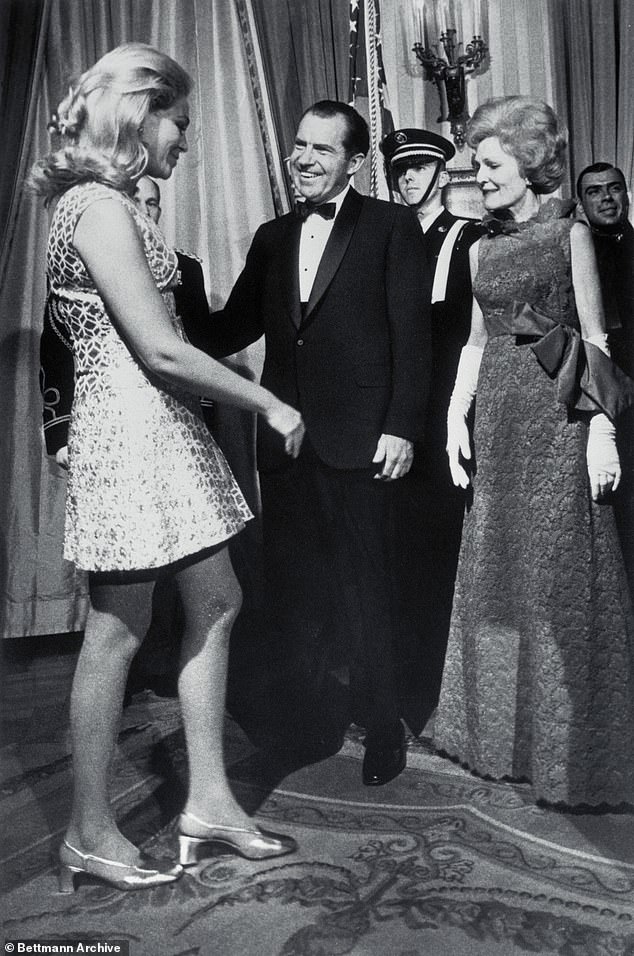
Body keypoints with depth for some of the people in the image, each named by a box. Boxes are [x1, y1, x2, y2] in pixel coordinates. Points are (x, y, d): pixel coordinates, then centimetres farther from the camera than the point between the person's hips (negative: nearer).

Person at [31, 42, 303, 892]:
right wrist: (270, 405, -11)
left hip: (162, 431, 10)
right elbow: (160, 350, -20)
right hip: (128, 432, -10)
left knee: (216, 602, 11)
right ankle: (90, 833, 20)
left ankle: (209, 800, 23)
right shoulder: (101, 207, -13)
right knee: (117, 631, 1)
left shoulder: (110, 205, 17)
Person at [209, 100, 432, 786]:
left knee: (365, 594, 4)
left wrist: (401, 427, -11)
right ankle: (307, 727, 24)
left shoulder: (391, 226, 1)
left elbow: (411, 334, -4)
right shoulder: (272, 237, 16)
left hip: (357, 440, -5)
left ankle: (380, 730, 21)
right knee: (294, 594, 9)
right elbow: (235, 327, 14)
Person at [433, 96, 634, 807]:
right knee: (495, 575, 9)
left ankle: (569, 749, 14)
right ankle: (502, 732, 25)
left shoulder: (570, 233, 1)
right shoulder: (482, 247, 15)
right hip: (496, 421, 5)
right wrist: (456, 414, 5)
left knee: (559, 579, -1)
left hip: (558, 416, -5)